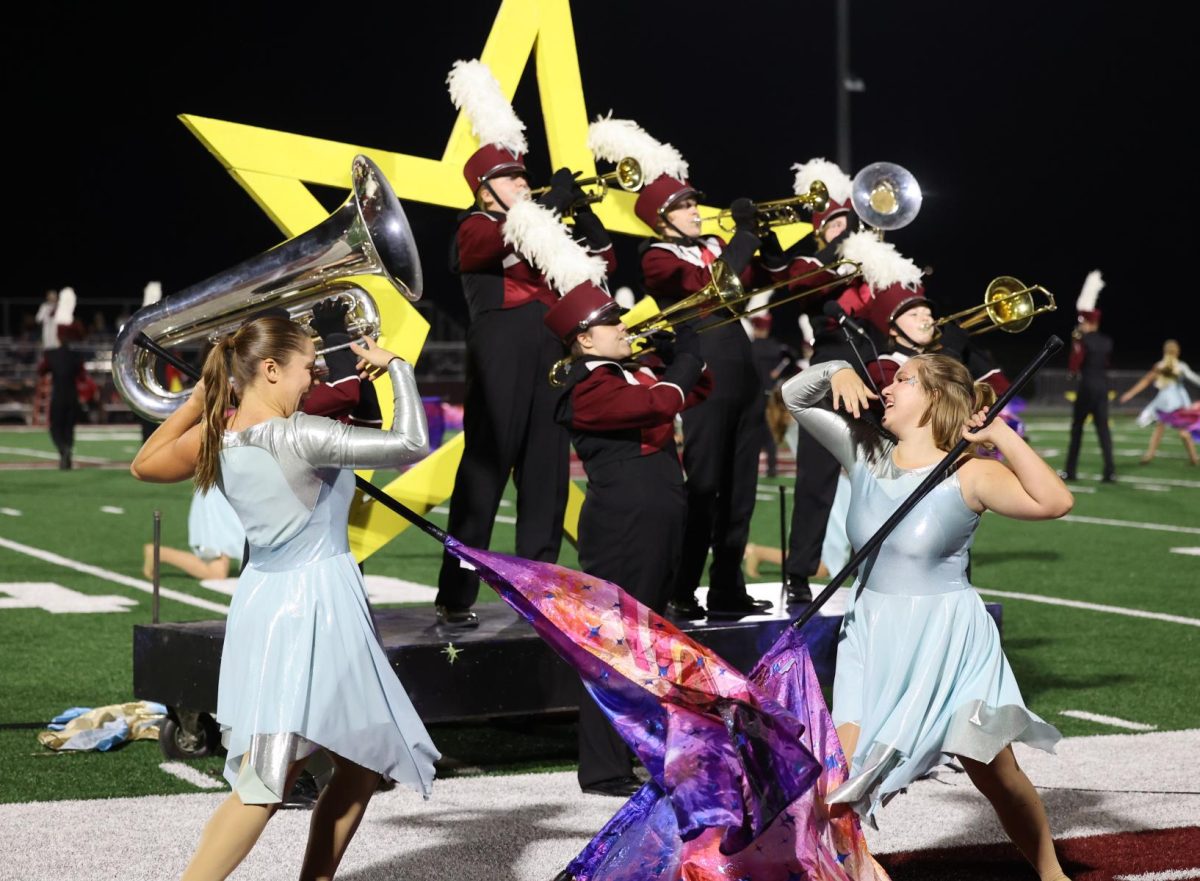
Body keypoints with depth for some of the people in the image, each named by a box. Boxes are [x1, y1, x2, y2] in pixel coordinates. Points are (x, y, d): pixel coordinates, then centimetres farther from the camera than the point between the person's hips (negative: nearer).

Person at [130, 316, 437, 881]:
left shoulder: (215, 437, 1)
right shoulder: (298, 436, -20)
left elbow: (145, 466, 21)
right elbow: (411, 445, -21)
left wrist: (200, 396, 18)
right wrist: (396, 366, -8)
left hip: (260, 602, 8)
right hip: (316, 607, -8)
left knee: (363, 763, 16)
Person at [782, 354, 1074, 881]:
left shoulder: (969, 475, -12)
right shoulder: (865, 455, 2)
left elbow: (1055, 502, -26)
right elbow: (796, 397, 7)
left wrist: (1002, 436, -27)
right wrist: (838, 373, -11)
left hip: (949, 641, -3)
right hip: (873, 639, 3)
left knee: (996, 774, 8)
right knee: (846, 772, -11)